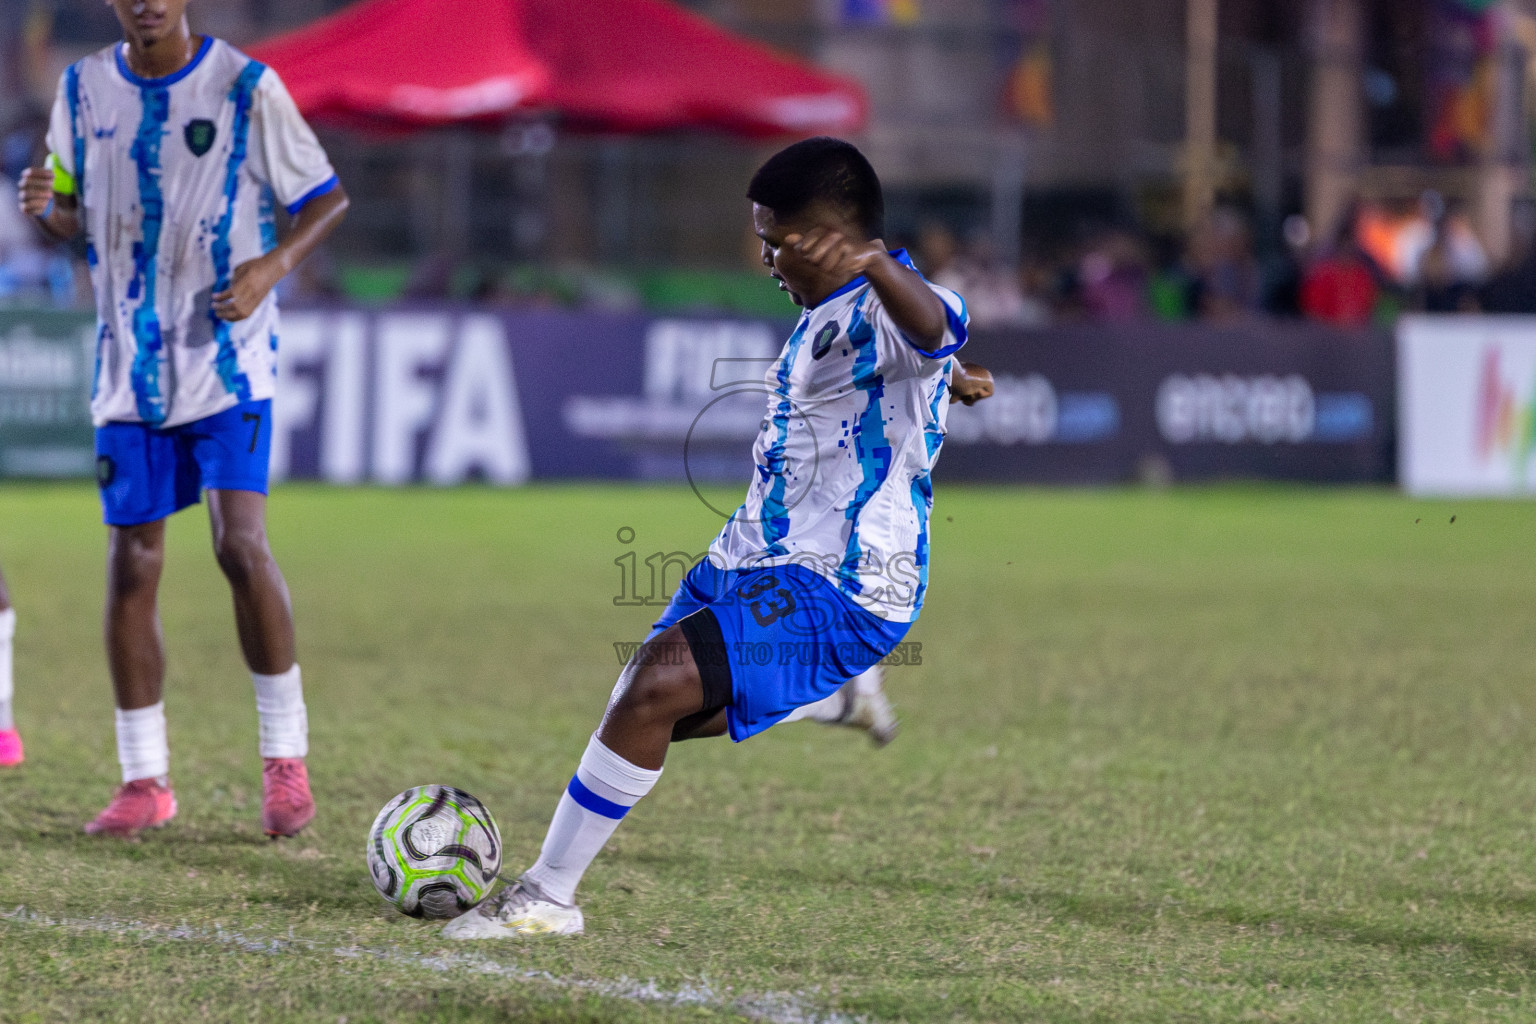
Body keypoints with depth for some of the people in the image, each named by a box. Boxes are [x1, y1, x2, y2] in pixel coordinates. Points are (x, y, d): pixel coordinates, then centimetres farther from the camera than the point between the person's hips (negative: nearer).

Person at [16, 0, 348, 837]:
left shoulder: (243, 87, -7)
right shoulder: (85, 89, 5)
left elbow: (326, 199, 0)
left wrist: (274, 265, -18)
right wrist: (46, 207, -8)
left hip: (228, 360, -4)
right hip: (129, 365, 4)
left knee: (240, 542, -17)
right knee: (131, 563, 3)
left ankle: (285, 758, -4)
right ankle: (144, 781, 12)